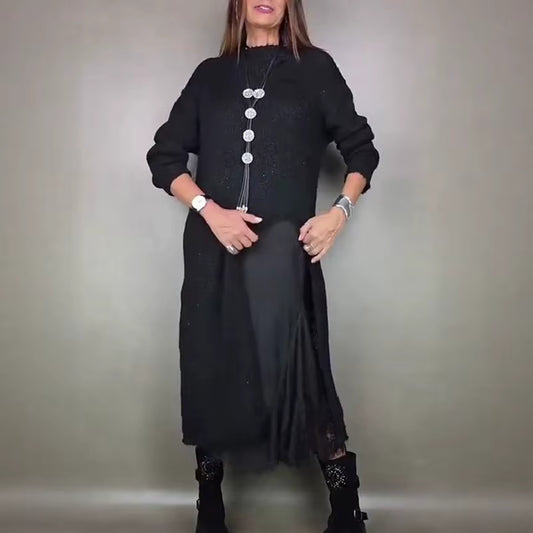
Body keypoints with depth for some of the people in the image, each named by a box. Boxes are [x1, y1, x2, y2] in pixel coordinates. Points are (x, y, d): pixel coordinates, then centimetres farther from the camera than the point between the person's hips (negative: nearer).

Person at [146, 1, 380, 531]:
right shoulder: (210, 73, 15)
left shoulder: (314, 67, 11)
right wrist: (209, 210, -7)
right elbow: (164, 156, 9)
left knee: (299, 369, -9)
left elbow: (361, 150, 12)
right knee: (211, 372, 5)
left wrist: (339, 212, -5)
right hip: (212, 247, 3)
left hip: (284, 248, -2)